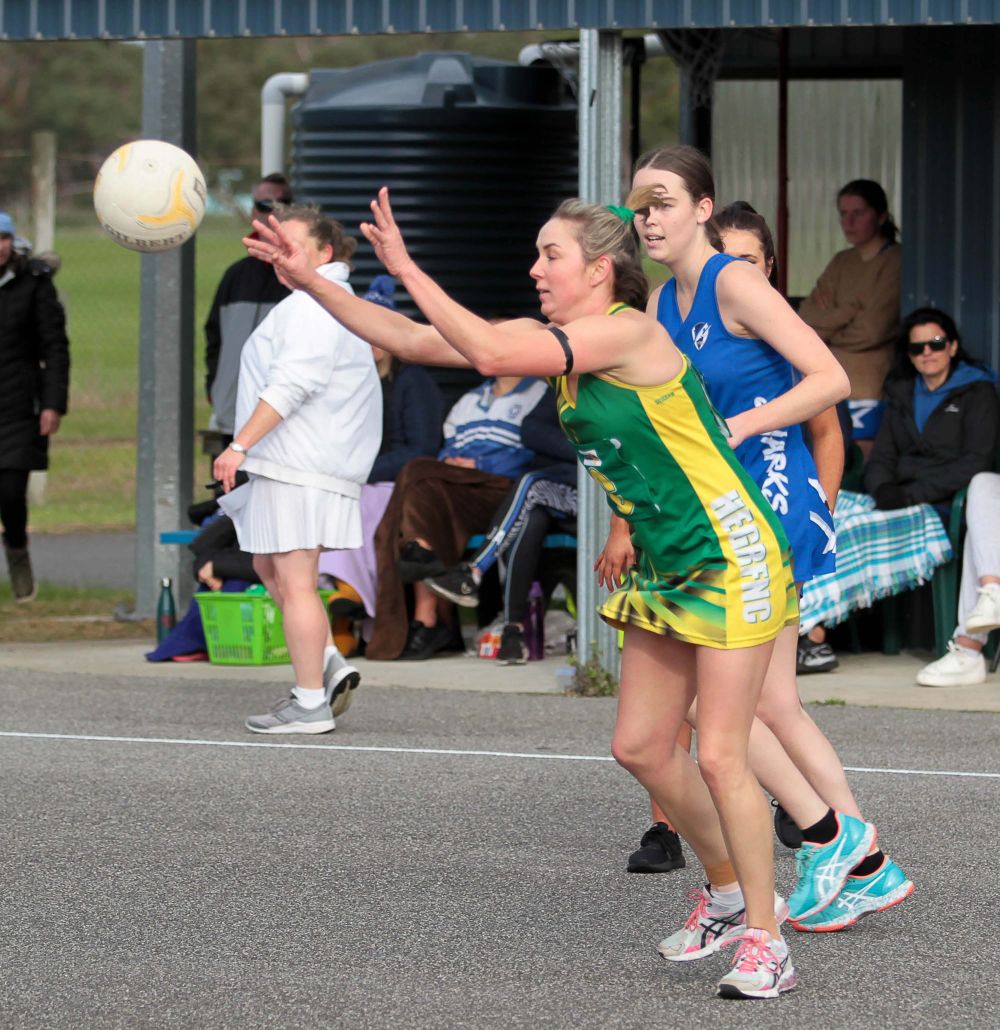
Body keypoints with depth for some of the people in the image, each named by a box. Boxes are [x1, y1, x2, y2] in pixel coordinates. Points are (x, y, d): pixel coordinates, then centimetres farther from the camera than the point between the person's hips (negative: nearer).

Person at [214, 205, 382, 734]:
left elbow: (291, 383, -23)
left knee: (294, 583, -7)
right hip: (291, 466, 11)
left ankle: (310, 704, -5)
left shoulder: (313, 304, -13)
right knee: (269, 567, 19)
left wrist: (241, 444, -23)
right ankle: (328, 665, 10)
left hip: (300, 466, -11)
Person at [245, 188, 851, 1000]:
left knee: (719, 755, -9)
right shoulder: (555, 338, 5)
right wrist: (310, 283, 0)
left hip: (732, 560, -9)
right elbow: (416, 342, 6)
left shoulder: (628, 332, -20)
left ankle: (765, 942, 1)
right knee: (641, 748, 10)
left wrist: (407, 270, -25)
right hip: (666, 567, 9)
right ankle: (735, 895, 28)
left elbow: (491, 355, -30)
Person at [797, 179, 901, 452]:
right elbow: (804, 320, 7)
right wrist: (849, 313, -9)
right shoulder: (841, 262, 16)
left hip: (870, 396, -7)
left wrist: (826, 324, 4)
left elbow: (872, 330, -12)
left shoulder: (895, 262, -5)